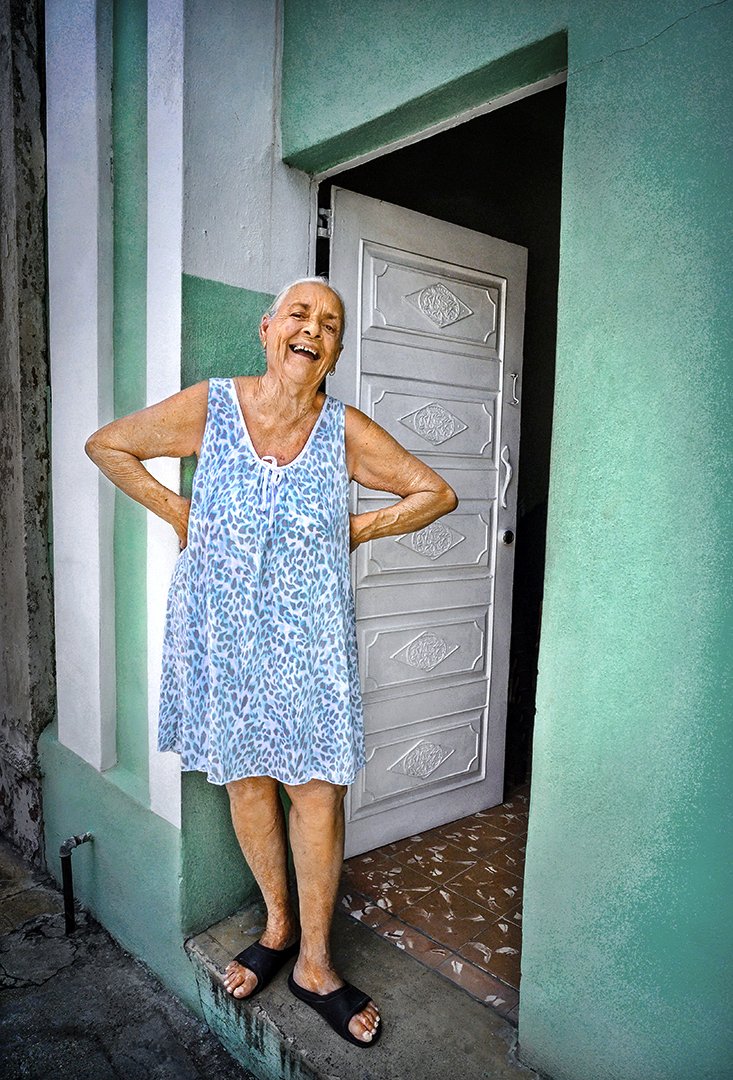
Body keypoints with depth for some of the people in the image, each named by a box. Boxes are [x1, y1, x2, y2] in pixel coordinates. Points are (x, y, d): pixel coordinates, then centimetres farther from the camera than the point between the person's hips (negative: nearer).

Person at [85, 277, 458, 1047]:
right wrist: (177, 514, -1)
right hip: (222, 631, 1)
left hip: (309, 639, 0)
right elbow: (107, 445, 6)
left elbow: (435, 493, 4)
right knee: (244, 778, 14)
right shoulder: (208, 407, -7)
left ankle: (314, 962, 25)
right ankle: (278, 924, 39)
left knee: (317, 788, 3)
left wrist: (361, 528, -4)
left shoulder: (346, 430, -7)